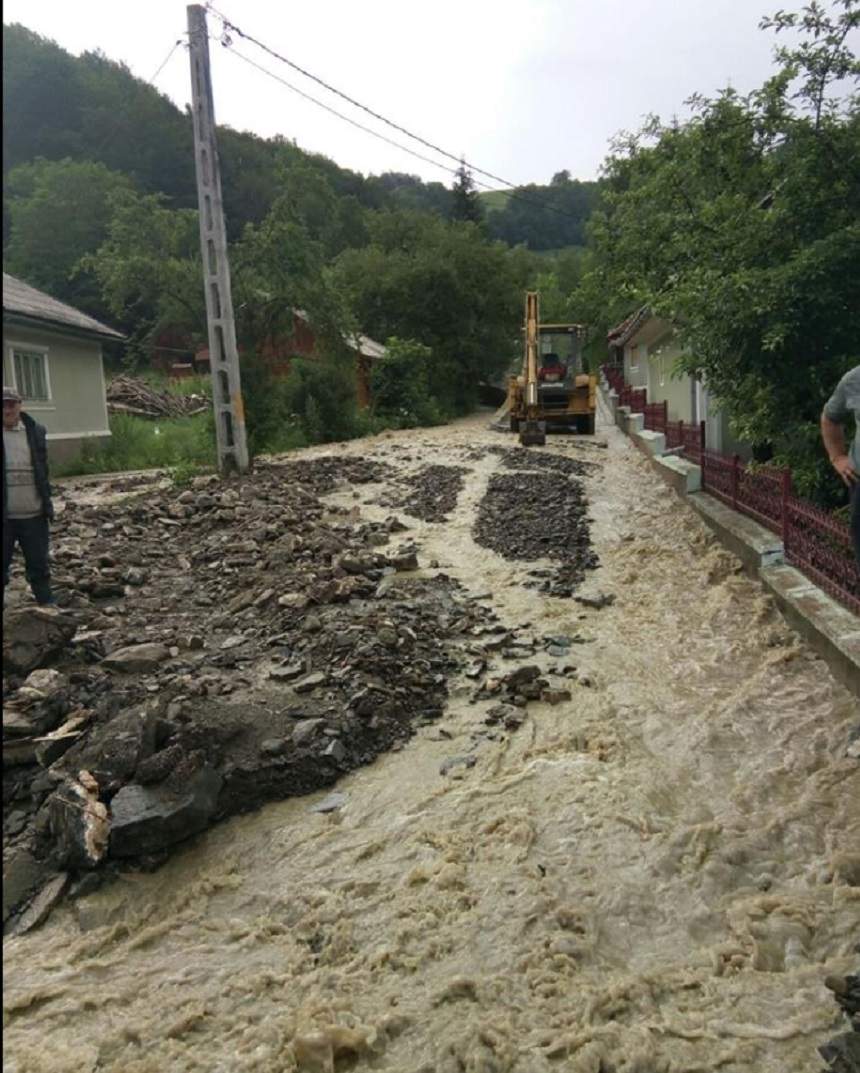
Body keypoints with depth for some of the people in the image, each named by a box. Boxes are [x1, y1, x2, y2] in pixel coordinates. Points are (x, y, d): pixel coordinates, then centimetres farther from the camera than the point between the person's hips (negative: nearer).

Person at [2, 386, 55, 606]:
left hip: (34, 515, 2)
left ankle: (47, 604, 23)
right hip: (6, 517, -2)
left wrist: (47, 504, 9)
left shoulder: (35, 431, 5)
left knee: (39, 564, 12)